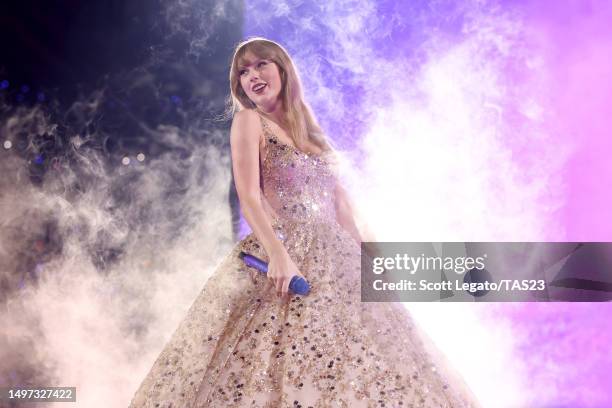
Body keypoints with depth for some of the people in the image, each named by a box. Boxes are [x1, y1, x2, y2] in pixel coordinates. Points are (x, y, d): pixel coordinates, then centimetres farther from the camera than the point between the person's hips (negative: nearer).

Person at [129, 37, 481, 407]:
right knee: (291, 367, -10)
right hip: (283, 256, -6)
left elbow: (341, 205, 17)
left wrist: (366, 259, 12)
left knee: (351, 360, 6)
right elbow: (248, 198, -12)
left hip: (333, 256, 6)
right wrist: (277, 253, -27)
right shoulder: (249, 120, 1)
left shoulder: (307, 127, 18)